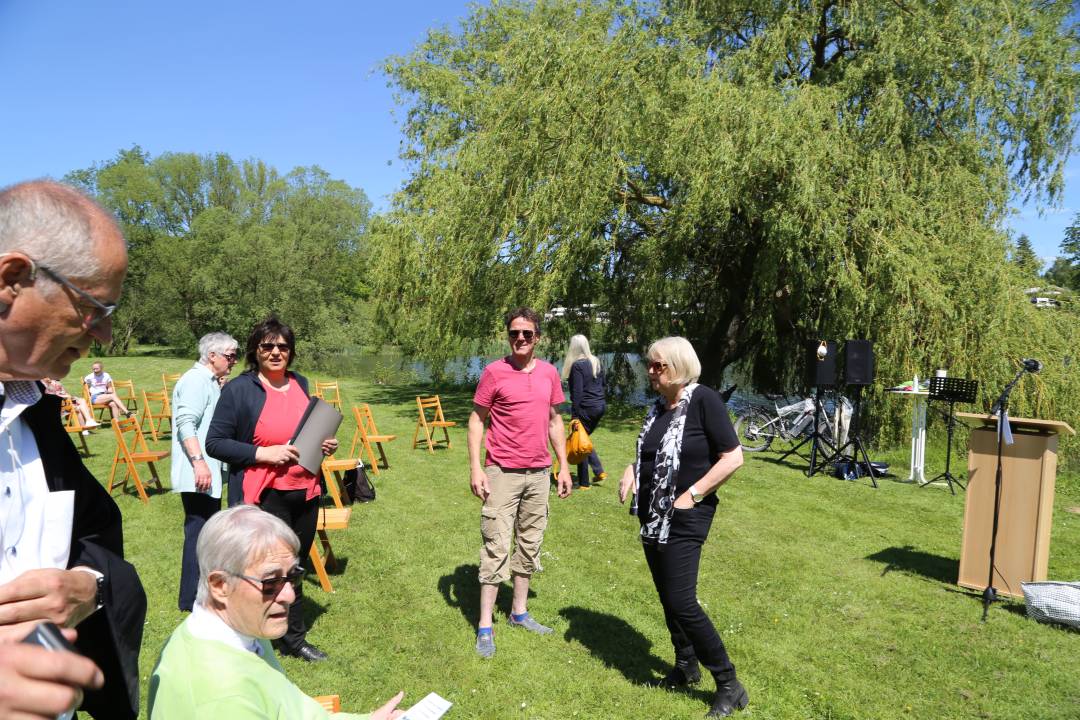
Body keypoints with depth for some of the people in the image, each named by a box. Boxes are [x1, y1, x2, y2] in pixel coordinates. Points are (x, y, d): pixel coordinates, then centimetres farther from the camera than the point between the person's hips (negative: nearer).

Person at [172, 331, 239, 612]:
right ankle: (192, 599, 4)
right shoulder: (196, 380, -13)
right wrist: (198, 461, -28)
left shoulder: (210, 382, 18)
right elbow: (186, 424, -23)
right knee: (199, 532, -5)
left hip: (210, 473, 11)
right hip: (198, 474, -11)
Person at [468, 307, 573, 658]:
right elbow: (476, 421, -5)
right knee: (496, 547, -2)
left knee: (530, 545, 14)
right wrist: (475, 468, -12)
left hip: (539, 473, 5)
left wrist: (563, 465, 10)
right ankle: (485, 627, 9)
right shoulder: (494, 372, -8)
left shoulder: (549, 373, 5)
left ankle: (519, 612, 29)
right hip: (502, 473, -5)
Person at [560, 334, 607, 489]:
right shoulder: (596, 361, 8)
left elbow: (577, 392, -17)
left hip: (586, 408, -8)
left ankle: (584, 483, 10)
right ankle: (599, 471, 15)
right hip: (600, 406, 8)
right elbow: (602, 383, 16)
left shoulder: (577, 365, -14)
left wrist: (574, 415, -16)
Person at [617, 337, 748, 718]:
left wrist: (692, 495, -17)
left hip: (684, 518, -8)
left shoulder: (703, 400, -15)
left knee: (681, 602, -9)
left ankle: (730, 686, 7)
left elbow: (733, 457, -15)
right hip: (652, 516, 8)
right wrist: (631, 471, 0)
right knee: (667, 597, 16)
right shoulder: (657, 407, 7)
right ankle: (686, 668, 34)